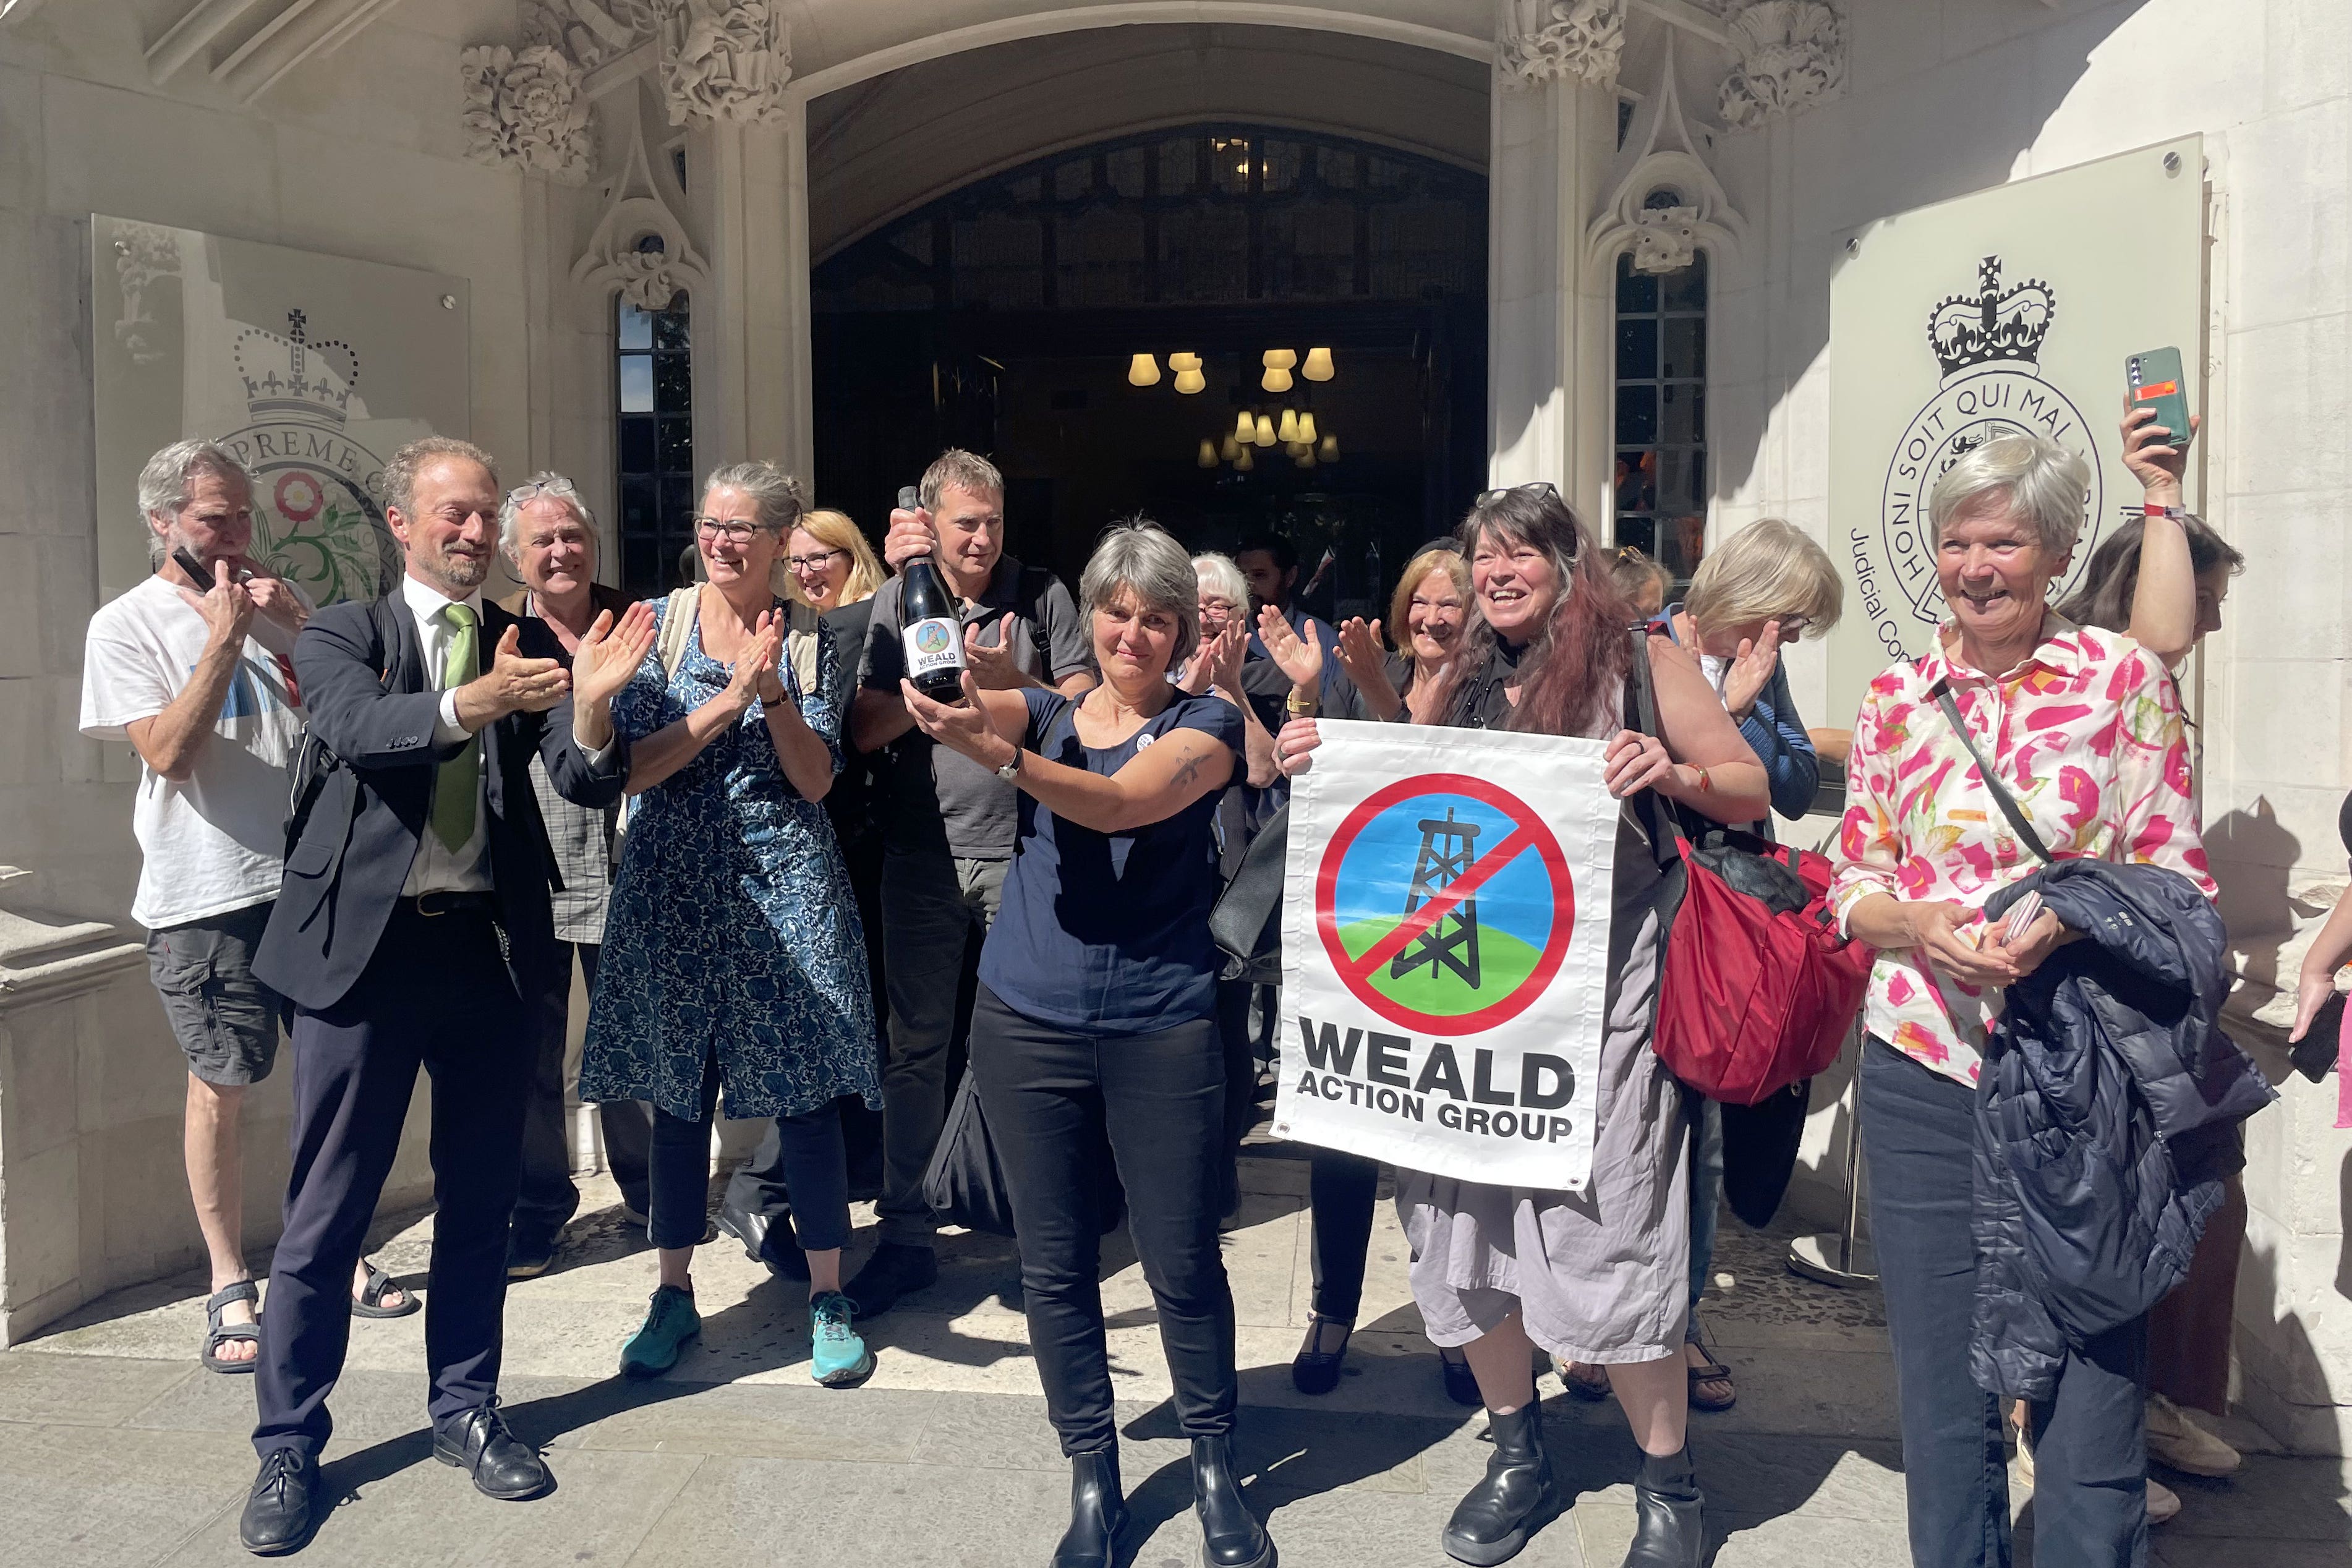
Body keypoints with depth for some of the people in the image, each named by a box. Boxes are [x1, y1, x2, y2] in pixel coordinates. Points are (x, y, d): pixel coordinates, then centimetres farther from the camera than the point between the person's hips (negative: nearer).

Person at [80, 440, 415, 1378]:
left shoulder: (279, 603, 10)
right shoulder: (126, 625, -2)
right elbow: (168, 752, -13)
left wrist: (305, 630, -7)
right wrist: (222, 641, -16)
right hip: (207, 891, -4)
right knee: (221, 1085, 2)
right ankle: (230, 1287, 15)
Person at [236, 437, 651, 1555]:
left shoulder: (528, 644, 7)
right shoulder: (341, 634, 1)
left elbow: (588, 784, -5)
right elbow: (356, 728, -20)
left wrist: (591, 705, -27)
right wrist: (474, 704, -40)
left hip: (491, 950, 3)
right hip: (364, 947, -2)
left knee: (480, 1202, 12)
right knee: (325, 1214, 5)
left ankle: (464, 1411, 29)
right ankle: (289, 1444, 20)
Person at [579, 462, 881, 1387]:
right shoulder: (657, 624, 2)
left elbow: (815, 780, -3)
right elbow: (636, 765, -7)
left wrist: (772, 689, -18)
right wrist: (730, 697, -18)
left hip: (786, 886, 0)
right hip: (675, 890, 1)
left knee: (807, 1097, 1)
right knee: (679, 1097, 8)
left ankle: (827, 1296, 16)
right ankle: (675, 1292, 25)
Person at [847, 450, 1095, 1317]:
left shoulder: (1042, 595, 3)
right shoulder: (896, 602, 5)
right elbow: (866, 727, -2)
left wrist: (1012, 685, -17)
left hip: (1025, 850, -1)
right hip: (924, 855, 1)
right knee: (916, 1044, 7)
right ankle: (905, 1233, 17)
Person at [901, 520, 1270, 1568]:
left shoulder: (1206, 725, -2)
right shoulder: (1045, 712, 10)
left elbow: (1125, 802, -22)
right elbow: (989, 710, -13)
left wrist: (999, 755, -36)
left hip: (1162, 1029, -3)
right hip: (1026, 1023, 3)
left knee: (1183, 1264, 4)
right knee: (1053, 1265, 10)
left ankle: (1216, 1470, 25)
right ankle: (1092, 1477, 26)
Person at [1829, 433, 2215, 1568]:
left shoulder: (2125, 679, 0)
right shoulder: (1897, 699, 6)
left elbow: (2176, 880, 0)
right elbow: (1852, 887, 9)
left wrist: (2067, 919, -19)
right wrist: (1922, 927, -12)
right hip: (1924, 1070, 2)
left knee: (2091, 1391, 3)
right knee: (1943, 1397, 11)